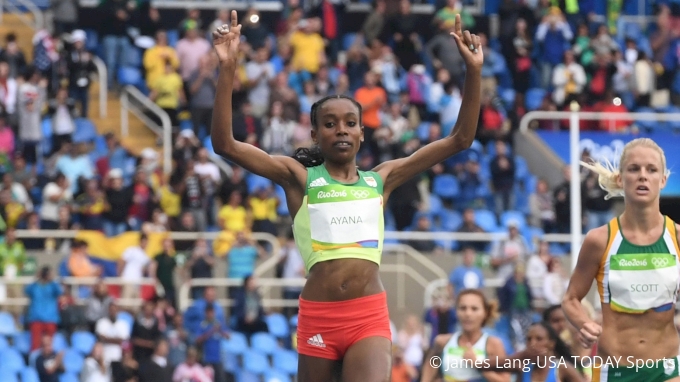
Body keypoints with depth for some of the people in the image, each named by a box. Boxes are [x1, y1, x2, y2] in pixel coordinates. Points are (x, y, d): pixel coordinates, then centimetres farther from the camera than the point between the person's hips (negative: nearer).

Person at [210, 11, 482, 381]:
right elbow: (224, 144, -4)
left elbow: (460, 139, 14)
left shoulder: (380, 180, 13)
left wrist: (473, 70, 5)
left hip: (371, 318, 1)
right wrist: (227, 69, -13)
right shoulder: (299, 178, 6)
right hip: (317, 317, -1)